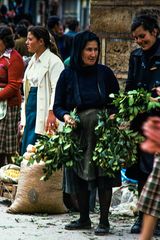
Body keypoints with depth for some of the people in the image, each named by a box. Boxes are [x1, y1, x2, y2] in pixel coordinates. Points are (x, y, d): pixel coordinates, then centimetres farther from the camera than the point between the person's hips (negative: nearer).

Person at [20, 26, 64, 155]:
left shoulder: (54, 61, -12)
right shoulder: (33, 60, 17)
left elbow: (56, 89, -19)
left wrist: (52, 112, -26)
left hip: (42, 109, -9)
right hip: (31, 107, 9)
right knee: (25, 150, 7)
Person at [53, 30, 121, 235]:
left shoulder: (104, 73, 1)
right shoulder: (67, 75, 0)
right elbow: (57, 106, 4)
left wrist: (113, 115, -12)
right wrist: (65, 116, -17)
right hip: (78, 132, 1)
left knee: (104, 176, -4)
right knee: (79, 177, 8)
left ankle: (104, 221, 4)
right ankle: (84, 219, 22)